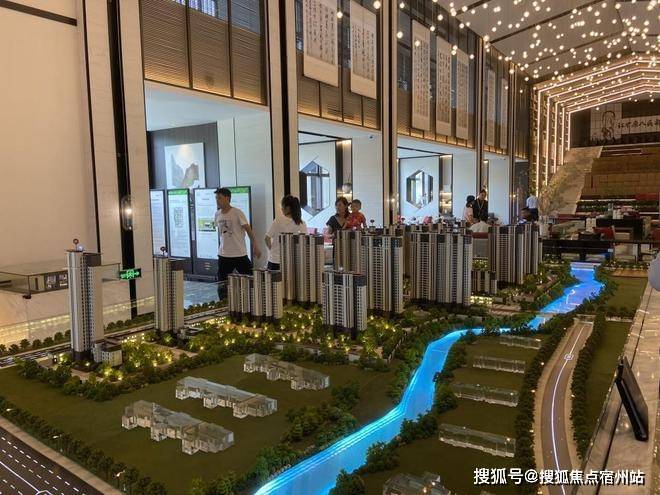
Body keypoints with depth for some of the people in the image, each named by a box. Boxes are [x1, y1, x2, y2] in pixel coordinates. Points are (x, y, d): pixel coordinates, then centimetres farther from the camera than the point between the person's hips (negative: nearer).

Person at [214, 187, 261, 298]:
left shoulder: (237, 213, -10)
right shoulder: (217, 214, 6)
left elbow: (248, 230, -9)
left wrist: (255, 246, -14)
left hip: (240, 254, -5)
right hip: (223, 255, 5)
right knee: (221, 284, 6)